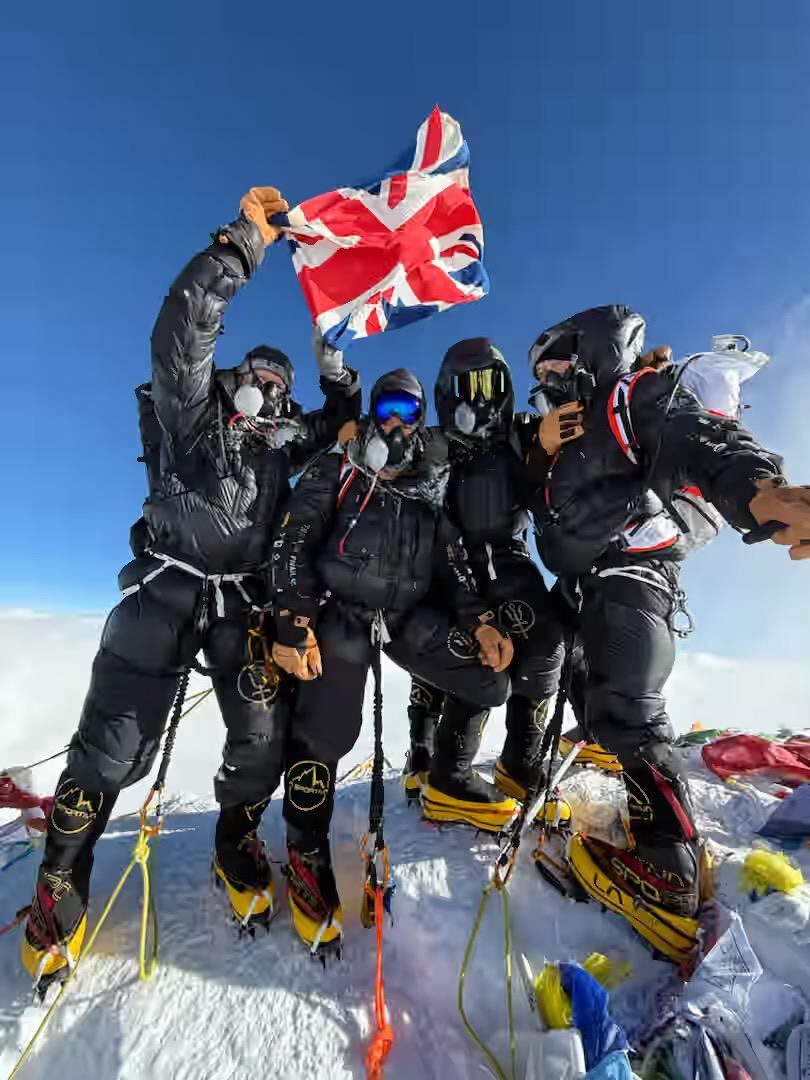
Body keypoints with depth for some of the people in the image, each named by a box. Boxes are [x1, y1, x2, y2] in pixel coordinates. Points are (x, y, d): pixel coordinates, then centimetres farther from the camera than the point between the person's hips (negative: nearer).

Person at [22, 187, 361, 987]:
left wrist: (333, 363, 16)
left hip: (243, 602, 3)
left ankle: (235, 845, 27)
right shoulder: (189, 411, 6)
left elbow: (341, 422, 24)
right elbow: (182, 329, -8)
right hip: (166, 590, -3)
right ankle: (60, 883, 24)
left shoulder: (281, 441, 16)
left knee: (263, 736, 1)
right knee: (115, 745, 1)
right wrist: (243, 241, -7)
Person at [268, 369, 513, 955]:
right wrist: (293, 623, -16)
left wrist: (480, 621, -4)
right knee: (326, 732, -14)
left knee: (490, 679, -8)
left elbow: (454, 561, 11)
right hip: (340, 610, -3)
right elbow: (291, 544, -3)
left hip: (411, 615, 4)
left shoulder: (430, 487, 17)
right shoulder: (335, 471, 7)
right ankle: (307, 855, 12)